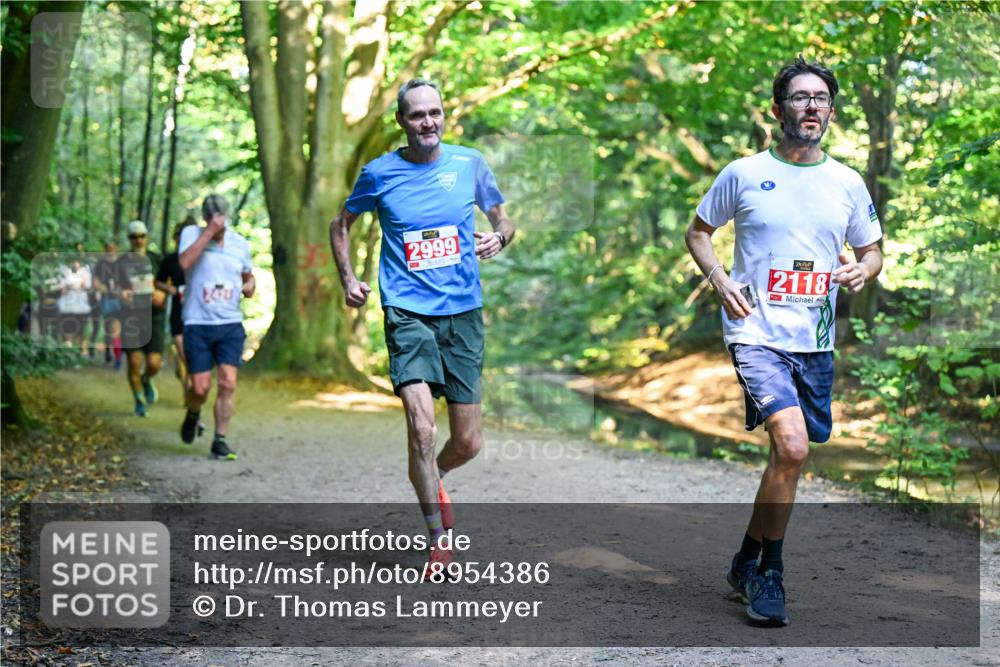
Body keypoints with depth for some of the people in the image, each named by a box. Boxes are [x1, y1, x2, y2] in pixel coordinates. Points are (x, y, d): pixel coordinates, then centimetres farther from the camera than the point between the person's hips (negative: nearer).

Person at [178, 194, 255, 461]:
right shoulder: (191, 234, -1)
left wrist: (250, 286, 1)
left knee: (228, 383, -8)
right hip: (197, 324, -2)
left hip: (231, 324, 2)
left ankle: (220, 441, 1)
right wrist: (209, 232, -23)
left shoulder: (240, 243, 9)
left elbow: (248, 276, 25)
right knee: (200, 387, -3)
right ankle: (193, 414, 32)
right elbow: (185, 262, -22)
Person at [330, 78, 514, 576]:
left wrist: (498, 238, -5)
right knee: (422, 428, -19)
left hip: (463, 312, 2)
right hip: (407, 313, -2)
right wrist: (348, 279, 4)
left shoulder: (469, 164, 5)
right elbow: (341, 224, 17)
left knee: (468, 443, 5)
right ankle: (438, 539, -4)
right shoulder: (379, 173, 1)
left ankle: (431, 477, 40)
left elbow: (503, 220, 18)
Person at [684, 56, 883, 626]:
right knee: (792, 446, -21)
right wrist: (719, 280, -6)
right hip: (757, 332, -4)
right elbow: (699, 231, 12)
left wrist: (863, 271, -6)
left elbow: (872, 251, 18)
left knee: (791, 454, 11)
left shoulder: (848, 184, 8)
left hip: (815, 342, 5)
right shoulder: (744, 174, 0)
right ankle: (766, 572, -4)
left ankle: (751, 563, 31)